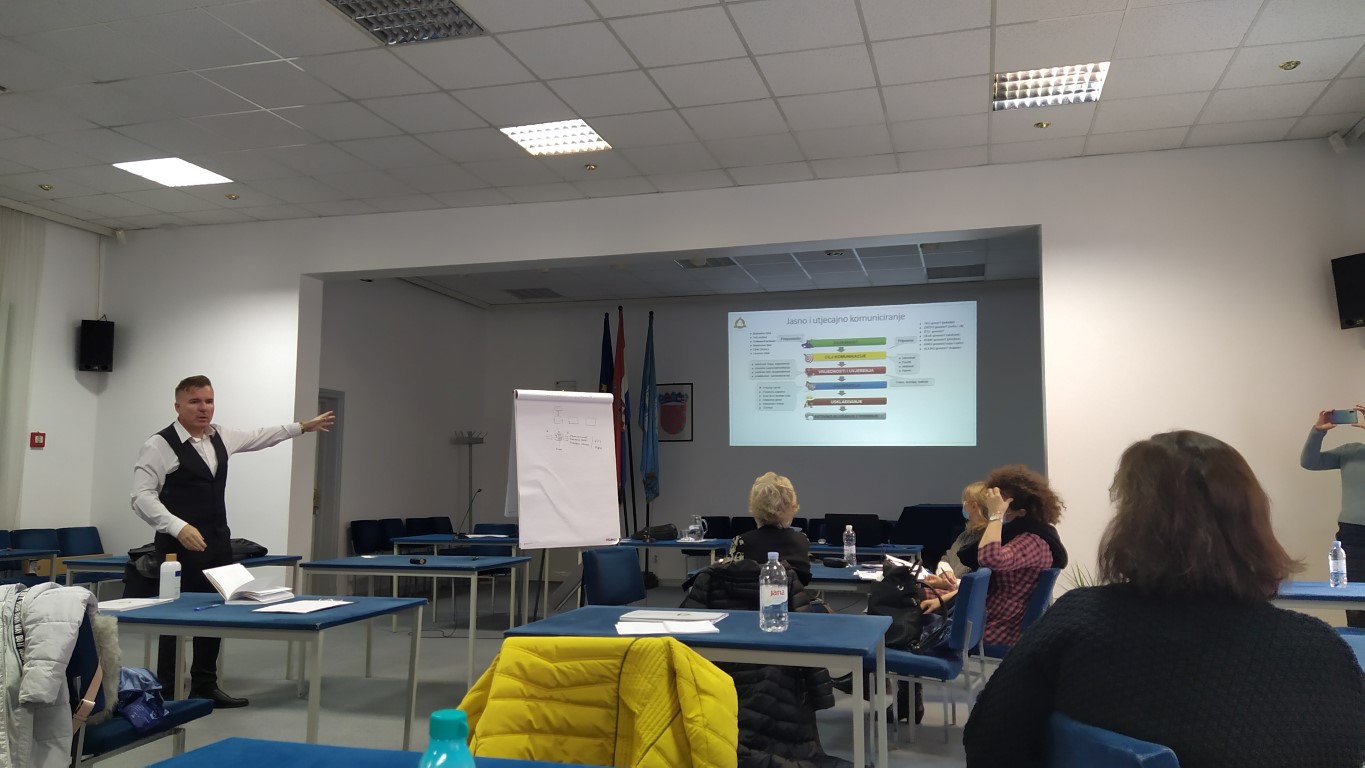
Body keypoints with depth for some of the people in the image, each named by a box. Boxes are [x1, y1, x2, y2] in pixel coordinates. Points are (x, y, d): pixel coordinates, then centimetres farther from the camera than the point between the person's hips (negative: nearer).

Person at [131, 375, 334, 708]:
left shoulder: (220, 435, 8)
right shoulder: (159, 445, -13)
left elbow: (257, 436, 25)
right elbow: (142, 496, -17)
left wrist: (302, 427, 31)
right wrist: (178, 527, -28)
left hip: (218, 543, 7)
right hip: (181, 545, -7)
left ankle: (205, 687, 27)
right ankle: (167, 693, 11)